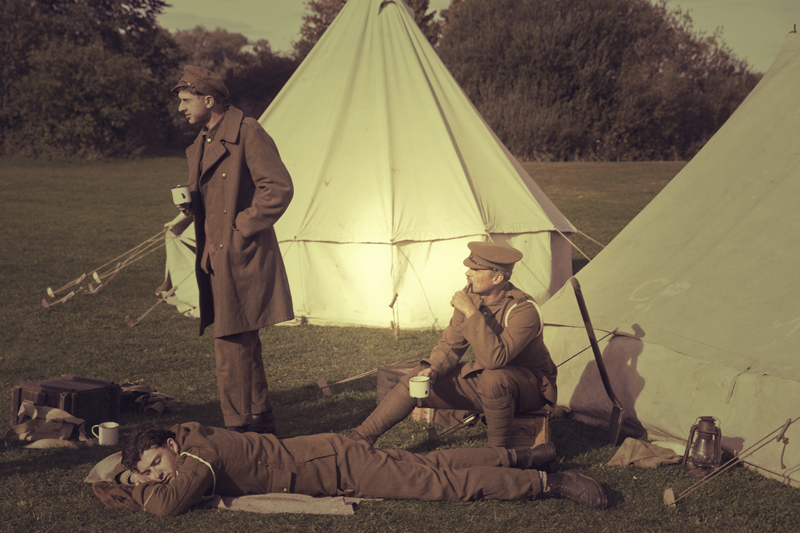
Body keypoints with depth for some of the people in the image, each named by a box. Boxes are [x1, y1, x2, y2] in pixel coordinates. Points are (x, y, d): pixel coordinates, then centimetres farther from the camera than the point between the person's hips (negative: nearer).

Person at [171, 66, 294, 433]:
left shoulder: (248, 133, -12)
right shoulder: (201, 144, 16)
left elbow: (279, 188, -18)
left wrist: (244, 229, -15)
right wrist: (192, 205, 4)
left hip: (241, 258, -9)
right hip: (216, 260, 10)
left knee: (231, 346, -9)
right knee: (244, 343, 18)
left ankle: (238, 428, -1)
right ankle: (261, 419, 30)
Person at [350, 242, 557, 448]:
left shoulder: (524, 309, -29)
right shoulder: (471, 295, -6)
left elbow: (495, 358, -41)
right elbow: (451, 344, 3)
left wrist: (471, 312, -40)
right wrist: (433, 369, -16)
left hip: (529, 385, -7)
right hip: (482, 377, 7)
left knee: (493, 380, -41)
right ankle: (359, 440, 1)